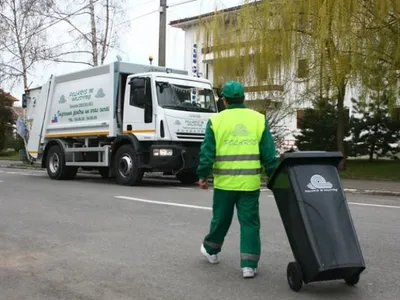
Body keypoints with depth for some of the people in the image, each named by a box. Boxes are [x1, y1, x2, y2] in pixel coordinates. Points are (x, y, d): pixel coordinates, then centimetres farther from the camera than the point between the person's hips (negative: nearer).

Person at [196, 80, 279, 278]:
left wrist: (203, 175, 8)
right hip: (250, 182, 0)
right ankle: (249, 264, 5)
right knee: (249, 222, 6)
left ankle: (211, 250, 39)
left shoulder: (216, 121, -2)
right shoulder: (258, 119, 2)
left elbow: (207, 152, -2)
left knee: (221, 218, 17)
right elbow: (268, 153, 2)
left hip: (224, 181, 0)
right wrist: (272, 176, 10)